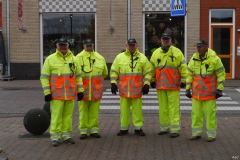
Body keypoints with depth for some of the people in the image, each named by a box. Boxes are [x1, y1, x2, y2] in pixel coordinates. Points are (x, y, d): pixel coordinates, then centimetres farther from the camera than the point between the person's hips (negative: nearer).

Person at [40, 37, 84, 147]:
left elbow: (78, 76, 13)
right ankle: (55, 137, 5)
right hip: (56, 94, -3)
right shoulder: (50, 59, -1)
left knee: (68, 115, 9)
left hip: (70, 94, 4)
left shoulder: (73, 59, 10)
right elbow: (44, 77, -2)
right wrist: (47, 92, -8)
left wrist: (80, 90, 8)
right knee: (56, 116, -2)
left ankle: (66, 135, 19)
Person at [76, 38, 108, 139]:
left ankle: (94, 130, 16)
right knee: (83, 110, 2)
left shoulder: (100, 58, 7)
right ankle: (83, 130, 10)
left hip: (96, 89, 2)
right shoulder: (78, 58, -3)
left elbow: (105, 73, 17)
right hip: (83, 88, -2)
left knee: (94, 110, 6)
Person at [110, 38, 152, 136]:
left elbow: (148, 72, 6)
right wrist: (113, 83, 0)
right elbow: (114, 71, 7)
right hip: (124, 89, 1)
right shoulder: (119, 57, 6)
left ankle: (138, 128, 12)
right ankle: (124, 128, 15)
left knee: (137, 109, 2)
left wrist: (146, 84, -1)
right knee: (124, 109, 5)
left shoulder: (142, 58, 6)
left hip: (137, 88, 0)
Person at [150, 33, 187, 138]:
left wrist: (183, 81, -5)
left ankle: (175, 129, -2)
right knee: (163, 107, 10)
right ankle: (164, 128, 19)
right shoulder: (156, 53, 11)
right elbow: (152, 68, 16)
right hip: (160, 86, 4)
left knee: (174, 107, -5)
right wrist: (152, 80, 13)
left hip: (173, 86, -4)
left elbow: (183, 67, -2)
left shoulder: (177, 52, 0)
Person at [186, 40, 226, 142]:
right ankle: (196, 133, 18)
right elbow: (189, 75, 11)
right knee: (196, 113, 7)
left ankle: (211, 135, 10)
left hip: (210, 92, -4)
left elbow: (221, 74, -5)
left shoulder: (214, 59, -8)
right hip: (196, 92, 4)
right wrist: (188, 89, 9)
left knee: (210, 113, -1)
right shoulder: (194, 59, 5)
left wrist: (219, 89, -7)